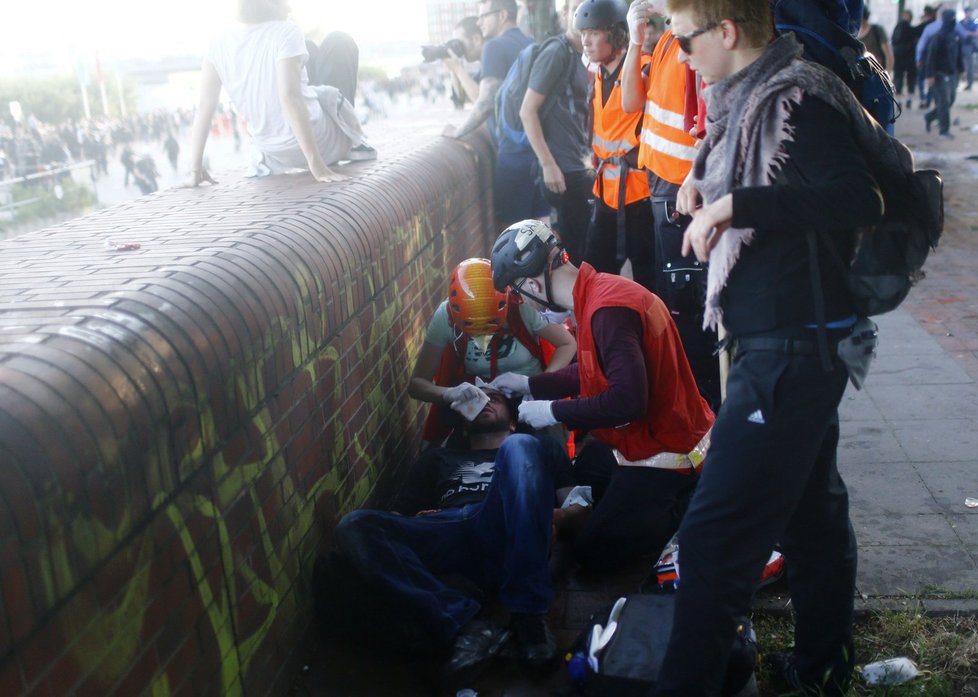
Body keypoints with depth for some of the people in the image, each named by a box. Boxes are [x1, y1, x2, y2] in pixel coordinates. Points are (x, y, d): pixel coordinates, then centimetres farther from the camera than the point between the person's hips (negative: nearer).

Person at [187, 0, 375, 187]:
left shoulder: (220, 44, -4)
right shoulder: (285, 32, -20)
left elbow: (205, 104, -6)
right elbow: (290, 98, -30)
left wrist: (196, 166, -2)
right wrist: (316, 163, -32)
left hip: (276, 155, 5)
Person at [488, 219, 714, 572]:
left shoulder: (607, 310, -28)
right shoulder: (602, 289, 2)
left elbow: (628, 401, -32)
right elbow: (595, 372, 15)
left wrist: (554, 411, -20)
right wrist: (529, 384, 18)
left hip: (662, 452, -9)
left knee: (593, 554, 0)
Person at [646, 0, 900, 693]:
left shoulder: (796, 102, -16)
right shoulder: (753, 98, 13)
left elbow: (857, 198, -28)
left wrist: (735, 202, -28)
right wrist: (707, 182, 9)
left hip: (791, 350, -11)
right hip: (791, 343, 11)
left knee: (716, 532, -8)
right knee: (812, 509, 20)